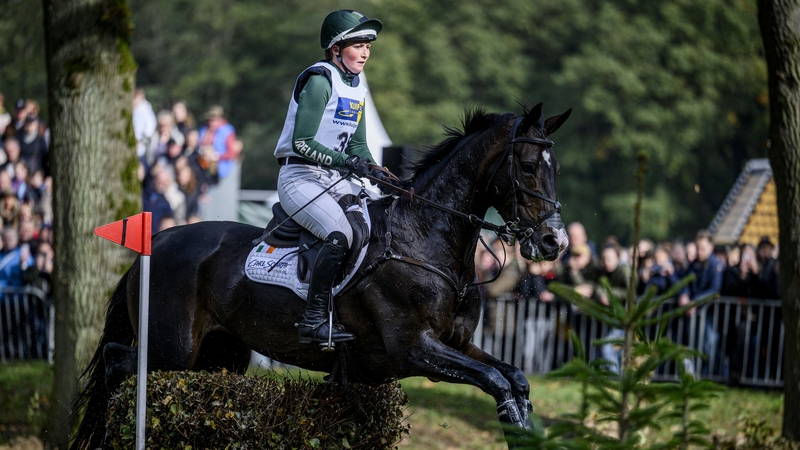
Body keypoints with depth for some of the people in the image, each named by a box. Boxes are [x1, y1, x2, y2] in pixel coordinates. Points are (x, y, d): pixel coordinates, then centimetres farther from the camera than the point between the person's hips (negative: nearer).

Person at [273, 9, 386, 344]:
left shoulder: (357, 87, 14)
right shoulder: (320, 80, -13)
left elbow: (358, 145, 17)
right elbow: (301, 141, -19)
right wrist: (344, 161, -28)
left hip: (332, 180, 9)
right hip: (299, 177, -9)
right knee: (340, 236, -29)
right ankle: (313, 320, -26)